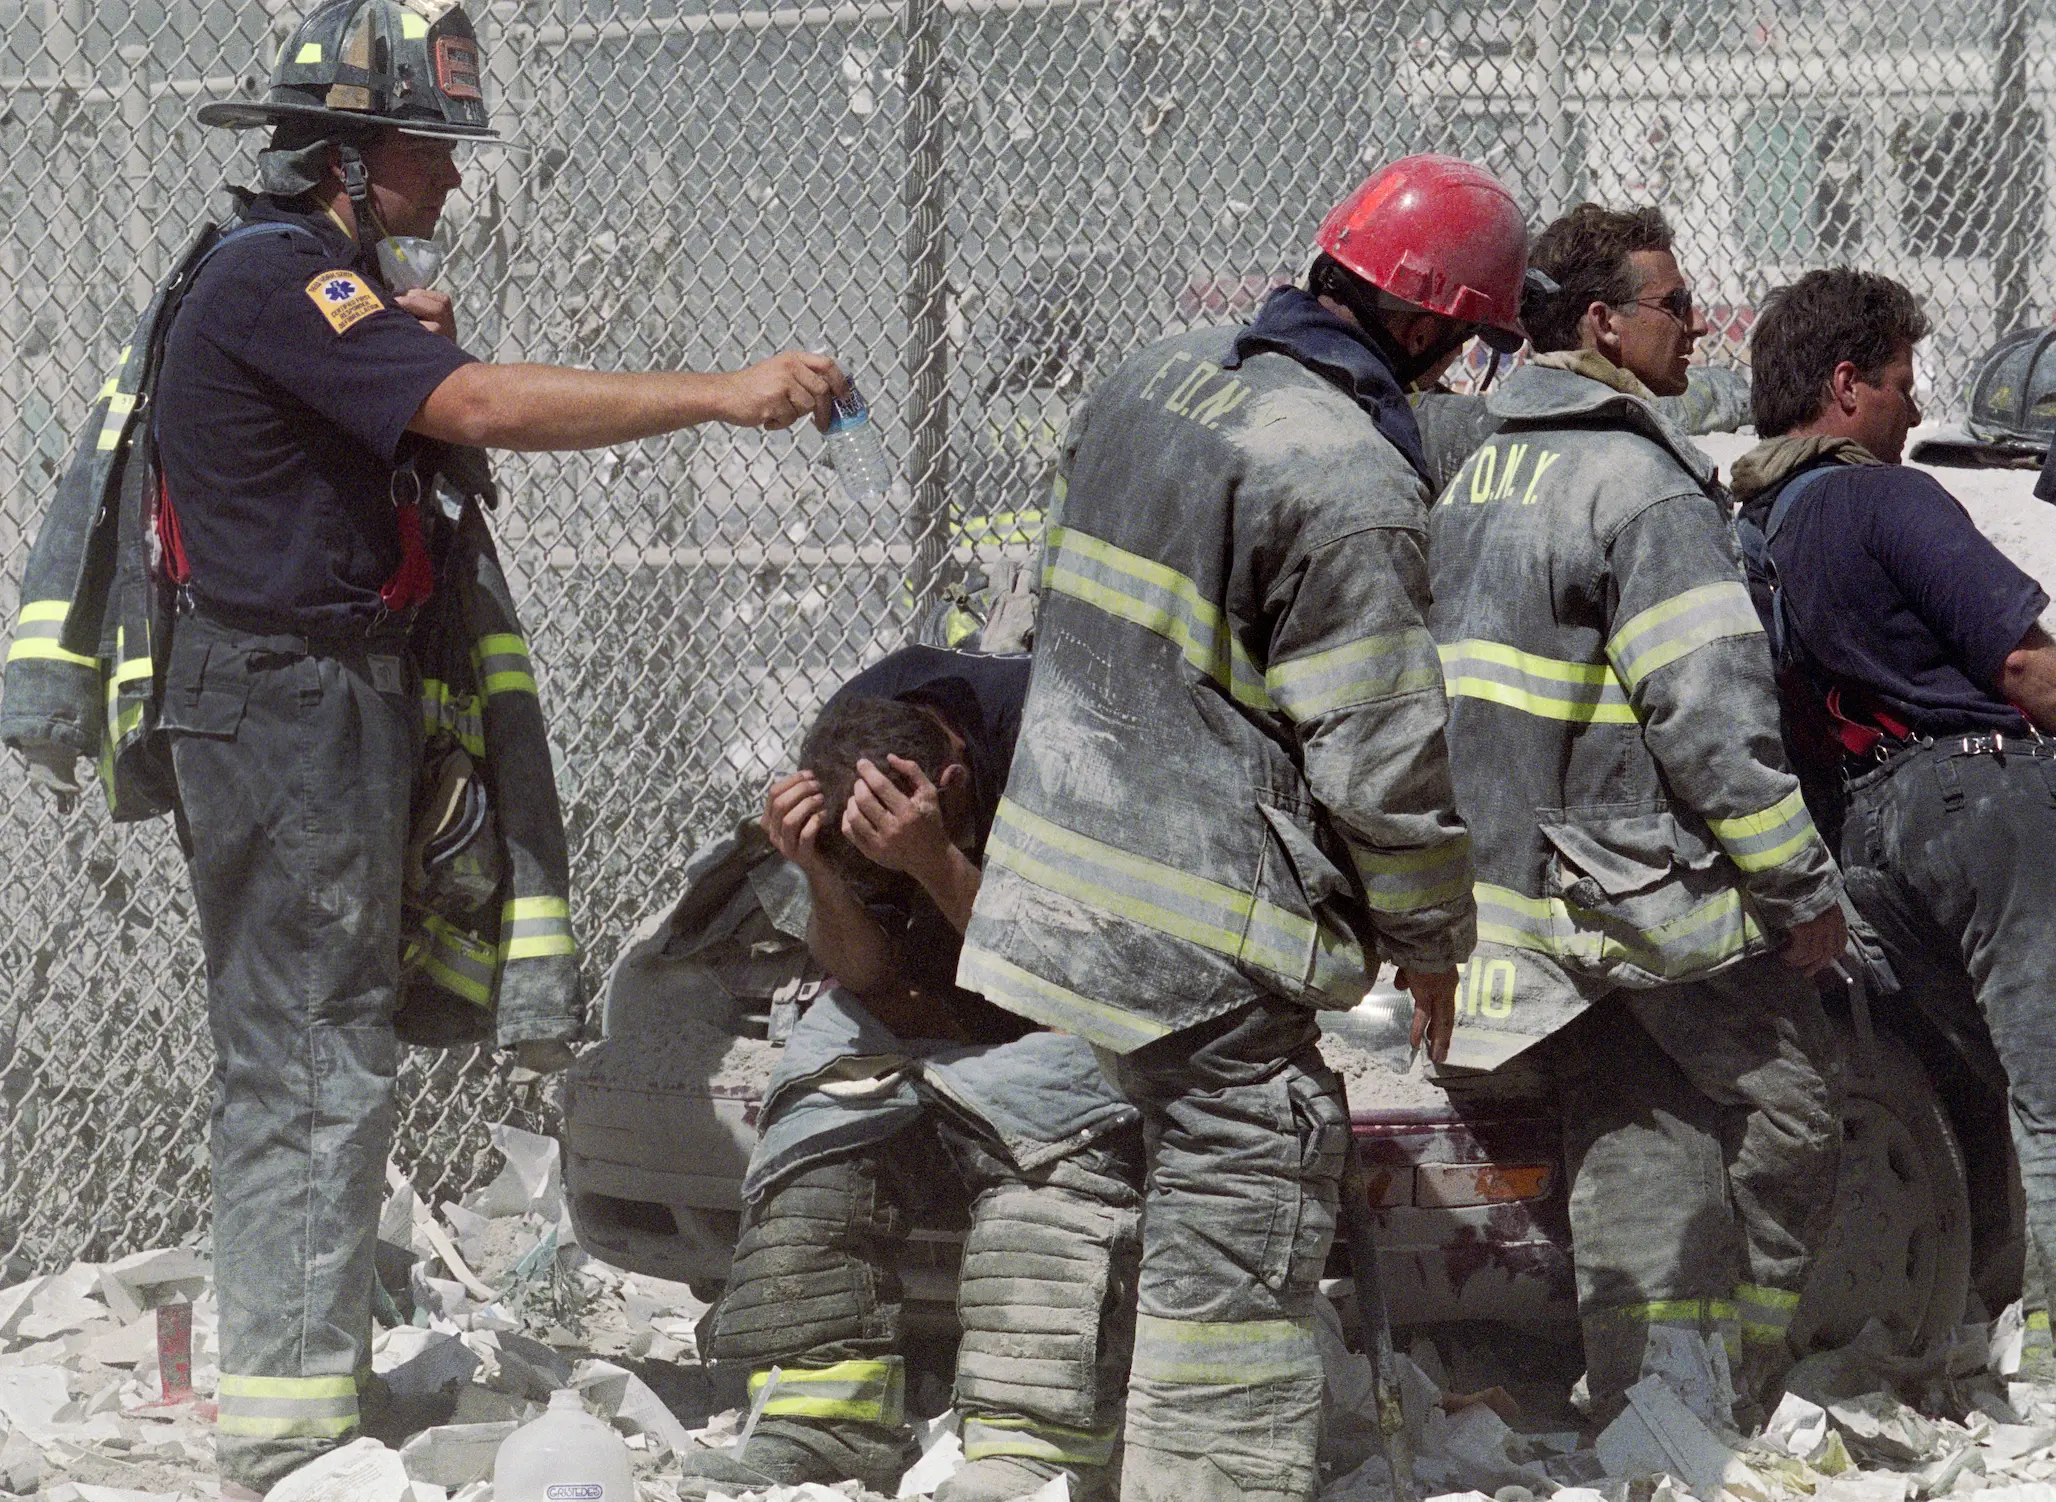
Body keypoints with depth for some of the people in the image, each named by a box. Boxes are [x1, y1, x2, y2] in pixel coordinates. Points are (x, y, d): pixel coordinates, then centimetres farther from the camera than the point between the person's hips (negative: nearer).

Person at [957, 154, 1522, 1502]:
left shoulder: (1146, 385, 7)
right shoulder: (1352, 486, -18)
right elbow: (1383, 758, -15)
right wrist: (1434, 939, -2)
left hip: (1065, 873, 9)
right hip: (1207, 924, -9)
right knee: (1245, 1235, -2)